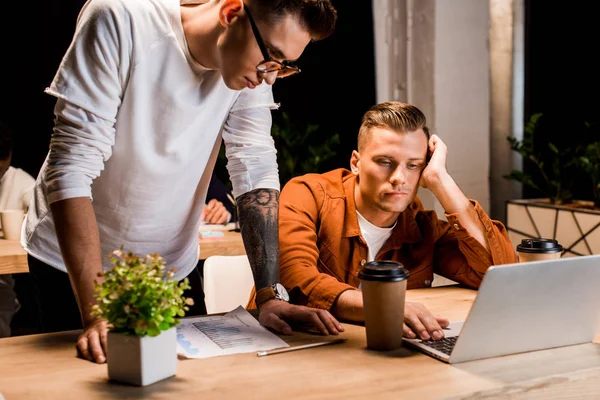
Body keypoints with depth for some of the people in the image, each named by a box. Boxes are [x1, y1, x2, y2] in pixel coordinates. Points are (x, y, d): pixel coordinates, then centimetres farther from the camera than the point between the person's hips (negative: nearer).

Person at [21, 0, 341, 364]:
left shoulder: (254, 65, -12)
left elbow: (255, 170, -10)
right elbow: (71, 168, -28)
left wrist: (271, 294, -18)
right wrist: (97, 313, -34)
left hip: (172, 268, 4)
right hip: (74, 265, -3)